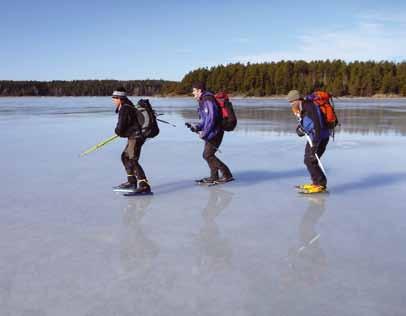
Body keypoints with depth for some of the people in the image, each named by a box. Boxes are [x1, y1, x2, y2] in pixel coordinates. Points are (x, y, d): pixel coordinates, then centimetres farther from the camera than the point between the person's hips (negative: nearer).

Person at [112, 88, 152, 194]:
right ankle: (132, 182, 29)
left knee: (132, 161, -17)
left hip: (135, 137, -11)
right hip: (134, 137, 11)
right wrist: (119, 131, 15)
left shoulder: (124, 109, -15)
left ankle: (144, 186, -23)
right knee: (125, 157, 21)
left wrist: (117, 131, 6)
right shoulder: (127, 106, 17)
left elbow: (120, 128, -16)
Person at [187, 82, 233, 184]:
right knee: (207, 154, 16)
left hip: (215, 132, -11)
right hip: (211, 133, 11)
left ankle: (227, 175, -7)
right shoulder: (202, 101, 17)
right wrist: (196, 127, 7)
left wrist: (204, 133, -19)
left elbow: (212, 118, -24)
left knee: (208, 155, -9)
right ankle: (214, 177, 26)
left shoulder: (207, 99, -16)